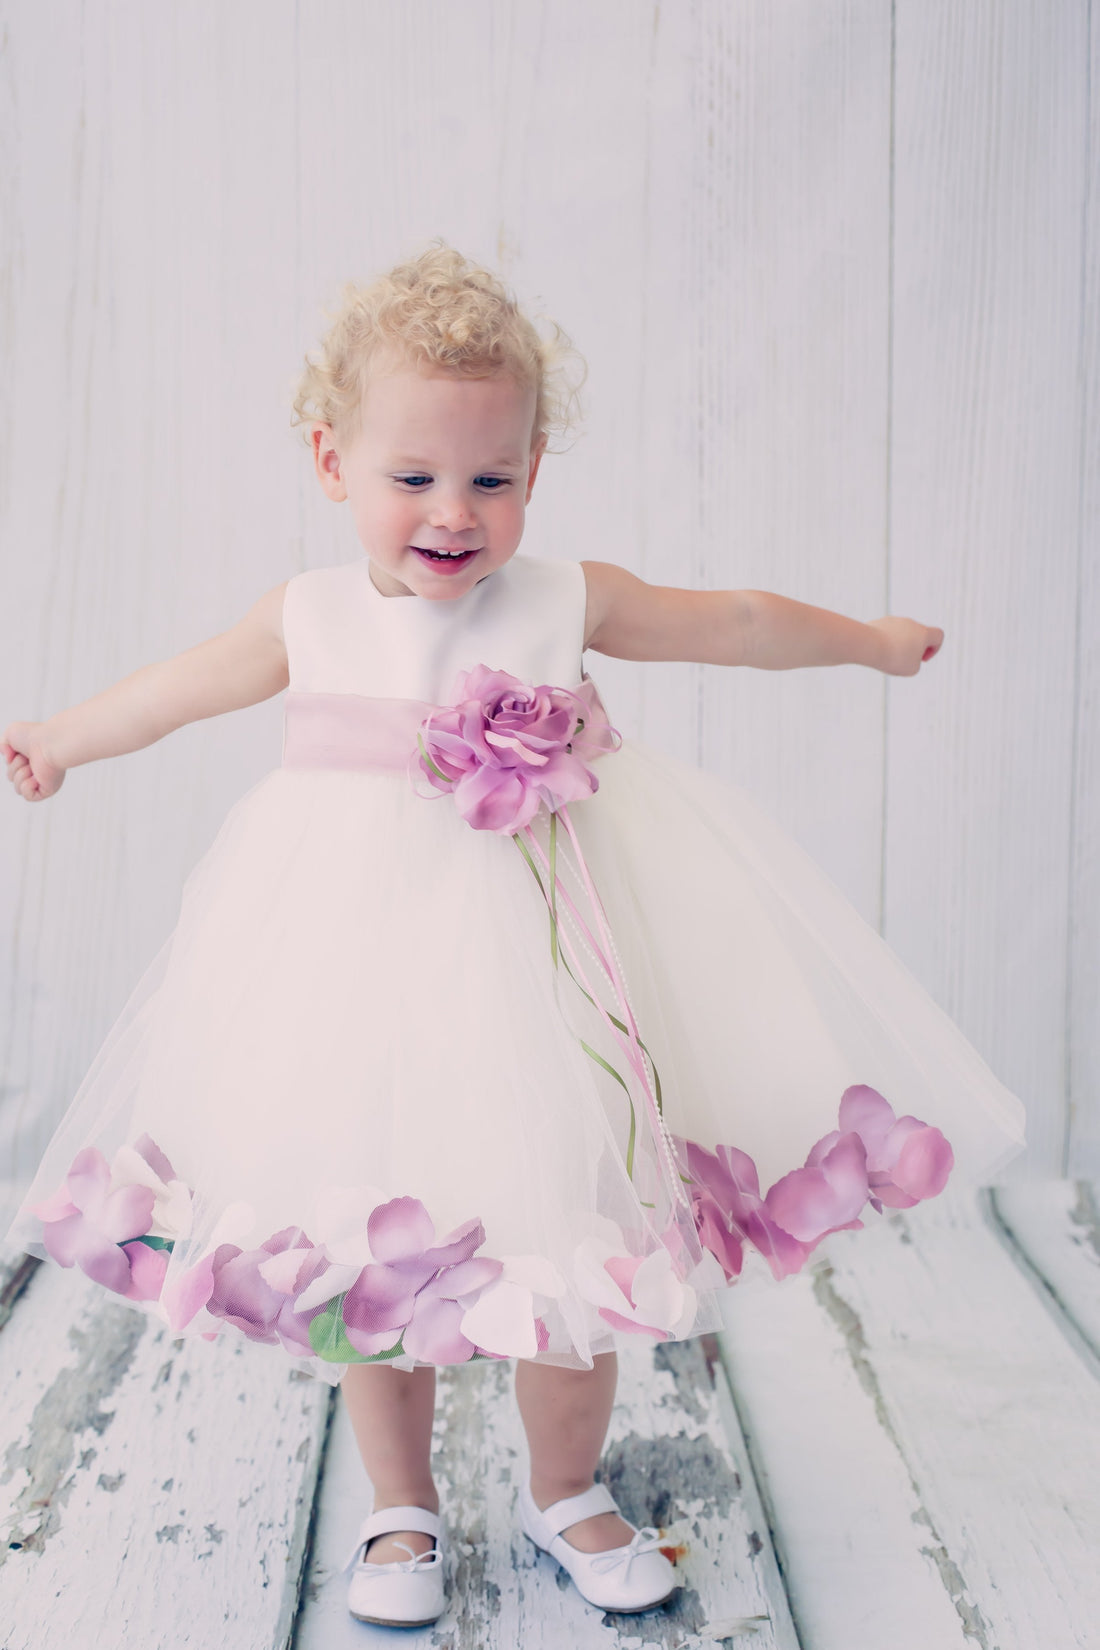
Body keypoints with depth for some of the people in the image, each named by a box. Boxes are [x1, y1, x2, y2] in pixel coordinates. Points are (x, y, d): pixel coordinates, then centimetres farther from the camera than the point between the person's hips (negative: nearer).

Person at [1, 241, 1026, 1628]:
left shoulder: (566, 600, -1)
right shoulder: (311, 617, 1)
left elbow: (737, 624, 12)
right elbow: (176, 689, 18)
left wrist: (874, 642, 24)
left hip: (522, 957, 0)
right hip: (359, 962, 1)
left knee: (568, 1242, 1)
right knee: (368, 1257, 8)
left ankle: (566, 1493, 28)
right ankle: (402, 1513, 30)